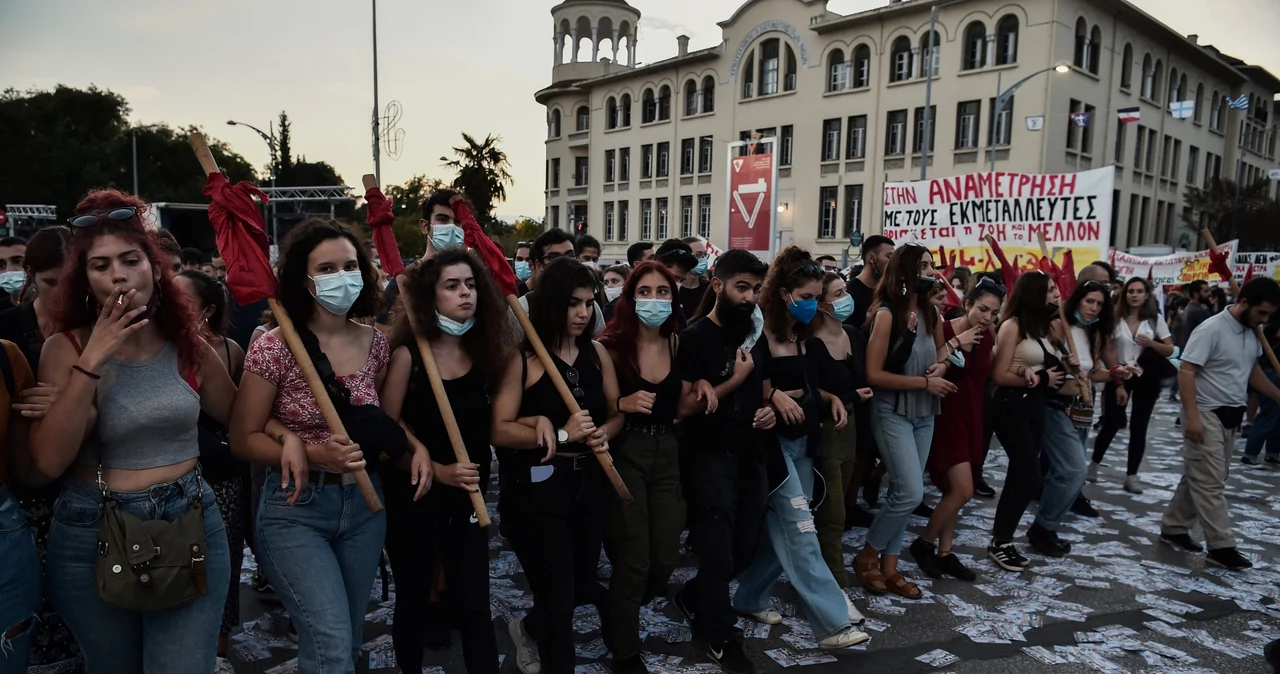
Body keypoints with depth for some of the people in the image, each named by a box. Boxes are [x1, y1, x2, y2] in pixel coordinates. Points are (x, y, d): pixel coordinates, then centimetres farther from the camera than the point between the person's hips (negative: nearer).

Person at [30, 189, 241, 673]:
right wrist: (92, 360, -22)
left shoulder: (187, 346, -1)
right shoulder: (65, 348, -6)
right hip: (91, 539, 0)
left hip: (191, 528, 1)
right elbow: (49, 462, -18)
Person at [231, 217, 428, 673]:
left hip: (364, 504, 5)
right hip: (295, 509, -5)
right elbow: (243, 440, -9)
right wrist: (314, 455, -24)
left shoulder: (375, 343, -1)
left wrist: (415, 446, -5)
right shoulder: (274, 348, -14)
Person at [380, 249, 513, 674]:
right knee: (414, 598, 14)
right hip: (412, 492, -2)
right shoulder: (409, 353, -12)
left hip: (467, 494, 3)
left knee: (473, 604, 3)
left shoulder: (485, 350, -1)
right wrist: (436, 469, -14)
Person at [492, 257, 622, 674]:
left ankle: (529, 629, 49)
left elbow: (617, 413, 11)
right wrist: (560, 434, -22)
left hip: (588, 481, 6)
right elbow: (499, 430, -17)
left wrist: (603, 433, -10)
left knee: (582, 585, 18)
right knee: (558, 596, 3)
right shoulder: (522, 356, -13)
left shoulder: (597, 352, 6)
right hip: (538, 486, -6)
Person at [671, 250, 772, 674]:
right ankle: (722, 636, 22)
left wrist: (769, 410, -1)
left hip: (750, 455, 6)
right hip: (709, 457, -6)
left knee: (745, 548, 12)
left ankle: (692, 599, 36)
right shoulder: (695, 337, -11)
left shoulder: (756, 334, 8)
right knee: (719, 551, 2)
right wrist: (735, 379, -18)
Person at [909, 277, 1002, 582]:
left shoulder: (987, 338, 4)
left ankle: (944, 553, 21)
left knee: (953, 490, 11)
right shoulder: (944, 330, -16)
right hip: (945, 417, -7)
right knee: (963, 490, -11)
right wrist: (955, 345, -28)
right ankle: (924, 543, 8)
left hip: (971, 418, 7)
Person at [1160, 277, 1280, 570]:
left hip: (1231, 416, 8)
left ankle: (1174, 528, 23)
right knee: (1211, 483, -5)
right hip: (1207, 415, -8)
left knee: (1198, 478, 13)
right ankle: (1221, 546, -1)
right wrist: (1192, 416, -26)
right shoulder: (1211, 329, -18)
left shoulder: (1251, 333, 7)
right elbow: (1186, 372, -20)